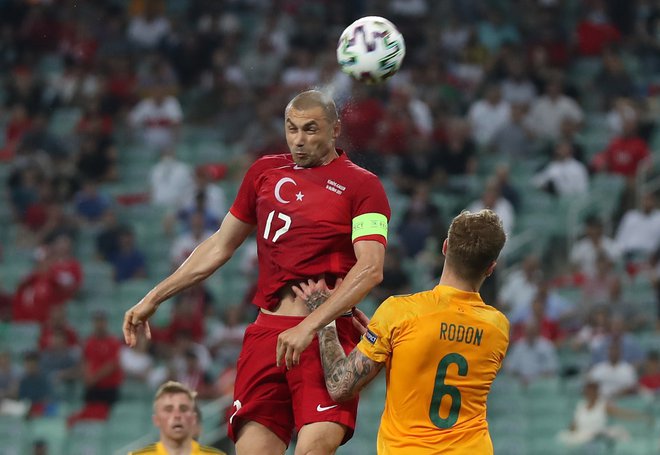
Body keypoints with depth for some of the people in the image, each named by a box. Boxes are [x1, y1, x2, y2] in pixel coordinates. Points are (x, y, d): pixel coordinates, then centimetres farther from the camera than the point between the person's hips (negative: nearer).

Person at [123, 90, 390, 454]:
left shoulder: (361, 185, 1)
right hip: (267, 329, 5)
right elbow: (219, 247, 27)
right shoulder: (265, 172, 17)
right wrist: (153, 299, 26)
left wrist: (310, 326, -23)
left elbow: (370, 268, -12)